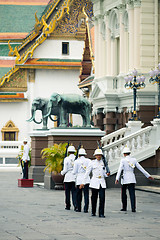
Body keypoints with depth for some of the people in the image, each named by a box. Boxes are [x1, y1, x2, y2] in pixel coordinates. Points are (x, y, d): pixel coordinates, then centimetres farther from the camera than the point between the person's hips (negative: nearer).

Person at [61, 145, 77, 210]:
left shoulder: (66, 159, -7)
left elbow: (65, 170, -8)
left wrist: (62, 172, 13)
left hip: (68, 178, -2)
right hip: (75, 178, 2)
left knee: (67, 192, 9)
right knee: (74, 192, 5)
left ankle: (68, 206, 13)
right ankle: (75, 205, -11)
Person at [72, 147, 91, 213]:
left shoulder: (77, 161, -1)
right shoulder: (88, 160, 2)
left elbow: (74, 172, 0)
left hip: (79, 179, -1)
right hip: (86, 179, 1)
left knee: (79, 194, 10)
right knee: (86, 194, 0)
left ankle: (79, 208, 15)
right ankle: (86, 208, -6)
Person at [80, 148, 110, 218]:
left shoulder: (103, 163, 8)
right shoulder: (92, 163, 0)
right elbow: (87, 173, 2)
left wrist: (107, 174, -5)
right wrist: (83, 183, 0)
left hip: (102, 182, 2)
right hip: (95, 182, -2)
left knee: (102, 198, -9)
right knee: (94, 198, 4)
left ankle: (101, 213, -6)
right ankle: (93, 212, 22)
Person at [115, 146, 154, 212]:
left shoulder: (123, 160, -6)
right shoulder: (134, 160, 6)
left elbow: (120, 170, -17)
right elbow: (141, 168, 8)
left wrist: (117, 179, -25)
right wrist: (148, 175, 13)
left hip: (125, 178, -3)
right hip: (132, 178, 3)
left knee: (123, 193, 15)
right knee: (132, 194, -1)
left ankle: (124, 207, 18)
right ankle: (133, 208, -13)